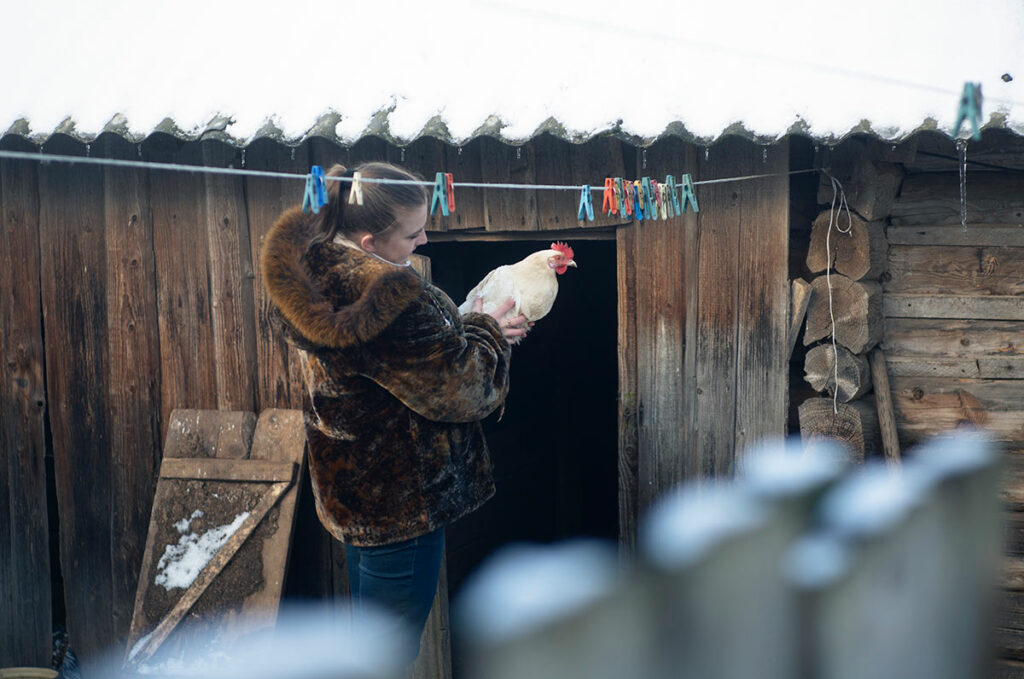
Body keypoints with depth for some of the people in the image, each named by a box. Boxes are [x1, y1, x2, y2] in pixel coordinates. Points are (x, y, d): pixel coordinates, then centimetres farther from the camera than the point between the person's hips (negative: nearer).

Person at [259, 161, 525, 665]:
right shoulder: (391, 301, -32)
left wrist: (464, 325, 0)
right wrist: (486, 334, -3)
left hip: (346, 489, 9)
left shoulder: (310, 261, -3)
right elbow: (454, 389, -21)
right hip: (400, 504, -9)